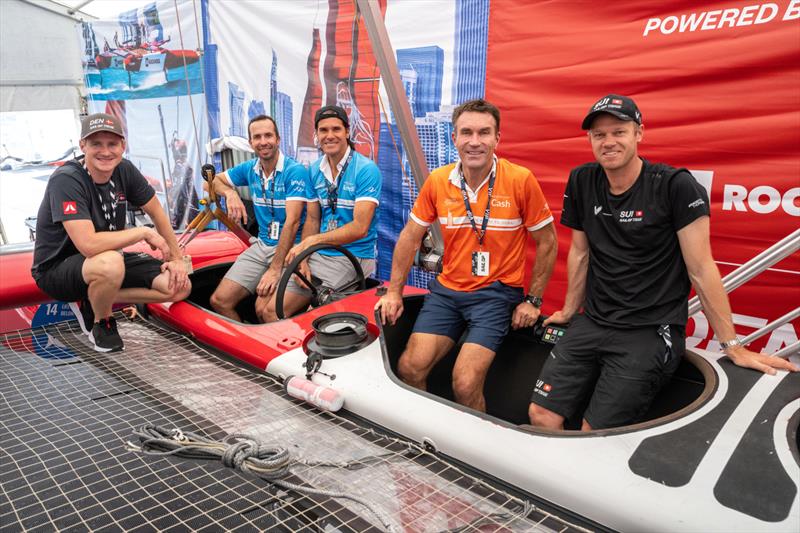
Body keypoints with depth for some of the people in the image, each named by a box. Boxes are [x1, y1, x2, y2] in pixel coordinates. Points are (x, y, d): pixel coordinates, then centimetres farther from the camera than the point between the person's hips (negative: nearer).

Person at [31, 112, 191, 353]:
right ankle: (101, 323, -7)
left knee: (180, 286, -7)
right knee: (110, 263, -41)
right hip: (57, 268, -7)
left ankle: (91, 301, 5)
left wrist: (177, 258, 1)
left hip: (109, 259, 7)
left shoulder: (124, 170, -7)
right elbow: (88, 245, -36)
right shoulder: (66, 180, -26)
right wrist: (144, 232, -25)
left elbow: (156, 212, 6)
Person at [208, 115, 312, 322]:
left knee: (263, 309, -24)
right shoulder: (250, 169, 7)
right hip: (262, 245, 6)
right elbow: (216, 180, 22)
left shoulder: (295, 171, -14)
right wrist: (230, 193, -3)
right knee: (219, 301, -6)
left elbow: (292, 222, -20)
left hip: (290, 248, -6)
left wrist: (275, 269, -24)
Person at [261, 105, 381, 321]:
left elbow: (360, 228, -19)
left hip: (353, 257, -6)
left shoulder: (366, 170, -12)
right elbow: (312, 219, 10)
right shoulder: (314, 170, 9)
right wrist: (302, 259, -5)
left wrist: (312, 241, -21)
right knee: (270, 308, -3)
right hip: (319, 254, 6)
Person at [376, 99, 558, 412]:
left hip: (496, 292, -3)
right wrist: (394, 292, 7)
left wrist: (533, 301, -2)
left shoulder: (521, 180, -11)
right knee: (409, 369, -6)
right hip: (446, 289, 4)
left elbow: (547, 243, -1)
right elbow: (410, 237, 9)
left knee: (465, 384, -15)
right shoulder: (437, 181, -2)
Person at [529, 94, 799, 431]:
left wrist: (733, 346, -6)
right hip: (592, 324, 5)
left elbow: (701, 269, -9)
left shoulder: (676, 186, -10)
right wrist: (569, 312, 18)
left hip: (650, 333, -4)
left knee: (595, 434, -11)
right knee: (540, 416, -4)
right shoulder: (581, 182, 4)